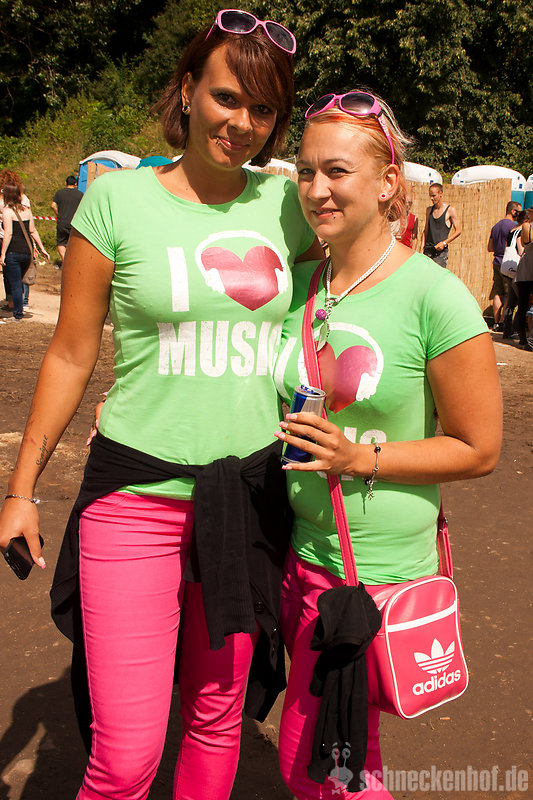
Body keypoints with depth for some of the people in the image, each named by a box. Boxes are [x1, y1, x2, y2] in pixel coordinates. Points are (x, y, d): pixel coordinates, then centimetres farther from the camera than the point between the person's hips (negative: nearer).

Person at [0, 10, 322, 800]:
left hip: (251, 492, 3)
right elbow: (70, 356, 1)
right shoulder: (119, 196, -3)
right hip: (137, 490, -3)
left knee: (218, 718, 17)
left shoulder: (286, 204, 5)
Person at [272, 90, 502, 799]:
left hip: (379, 570, -5)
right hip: (298, 553, 5)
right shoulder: (296, 285, 1)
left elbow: (479, 449, -9)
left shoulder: (436, 299, -16)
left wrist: (361, 457, -21)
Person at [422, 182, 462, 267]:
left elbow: (459, 230, -2)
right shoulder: (429, 210, 13)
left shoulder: (450, 210, -2)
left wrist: (444, 243, -12)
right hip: (428, 250, 5)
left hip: (441, 251, -5)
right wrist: (422, 248, 10)